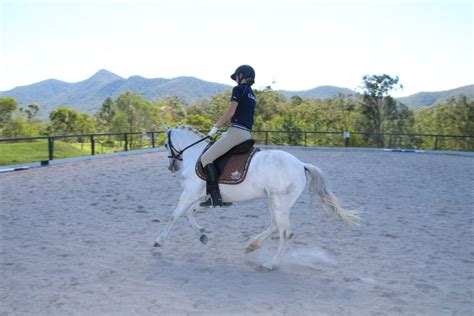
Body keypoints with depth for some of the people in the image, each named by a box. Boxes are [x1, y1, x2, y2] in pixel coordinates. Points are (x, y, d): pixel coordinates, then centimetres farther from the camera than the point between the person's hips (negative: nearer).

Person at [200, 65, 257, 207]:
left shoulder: (238, 89, -2)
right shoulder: (252, 94, 23)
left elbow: (230, 113, -11)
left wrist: (215, 127, -1)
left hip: (236, 132, -10)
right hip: (247, 134, 10)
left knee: (206, 158, -11)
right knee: (215, 158, 23)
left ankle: (215, 197, -19)